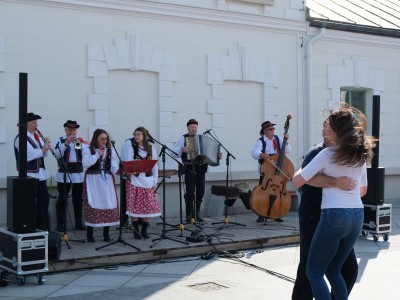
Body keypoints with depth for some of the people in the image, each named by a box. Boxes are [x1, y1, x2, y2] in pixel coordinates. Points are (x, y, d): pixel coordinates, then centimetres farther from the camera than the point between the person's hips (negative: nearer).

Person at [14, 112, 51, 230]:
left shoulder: (36, 136, 12)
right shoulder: (21, 138, -13)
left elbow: (44, 154, 15)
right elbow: (28, 155, -24)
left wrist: (46, 146, -4)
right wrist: (43, 148, -19)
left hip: (40, 173, 9)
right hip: (29, 174, -8)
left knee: (44, 199, 12)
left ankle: (43, 225, 23)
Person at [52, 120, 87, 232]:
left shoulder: (81, 141, 10)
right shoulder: (59, 141, 3)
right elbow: (57, 154, -13)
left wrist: (80, 144, -18)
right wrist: (66, 143, -19)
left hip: (79, 174, 3)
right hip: (64, 174, -3)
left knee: (78, 200, 11)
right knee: (62, 200, -2)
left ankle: (79, 223, 20)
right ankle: (60, 224, 3)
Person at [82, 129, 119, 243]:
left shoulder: (110, 151, 12)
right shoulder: (88, 150, 2)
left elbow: (114, 166, 4)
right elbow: (85, 164, -12)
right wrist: (97, 155, -14)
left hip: (107, 181, 3)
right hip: (93, 181, -3)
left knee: (109, 205, 0)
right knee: (92, 206, -7)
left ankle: (106, 233, 11)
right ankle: (90, 234, 3)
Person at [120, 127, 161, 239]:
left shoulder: (151, 149, 9)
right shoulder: (130, 147, 1)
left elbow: (155, 166, 9)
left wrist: (155, 182, 5)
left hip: (147, 181, 3)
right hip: (134, 181, -2)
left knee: (149, 207, 0)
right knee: (134, 207, -4)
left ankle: (144, 230, 13)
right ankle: (136, 231, 8)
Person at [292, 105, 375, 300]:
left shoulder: (327, 154, -7)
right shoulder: (361, 155, 12)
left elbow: (297, 182, -7)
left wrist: (299, 171, 14)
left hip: (334, 215, -7)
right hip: (357, 216, 7)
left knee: (314, 272, 5)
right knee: (333, 271, 18)